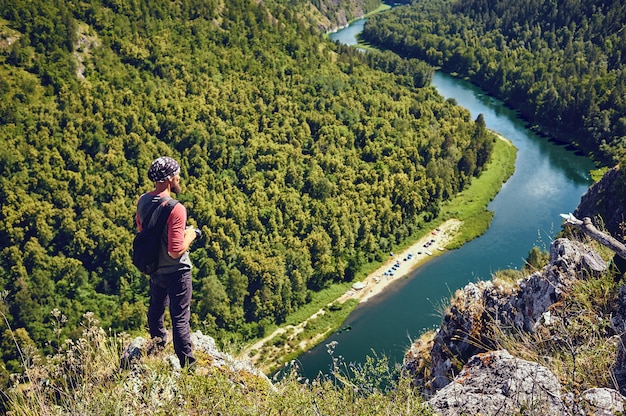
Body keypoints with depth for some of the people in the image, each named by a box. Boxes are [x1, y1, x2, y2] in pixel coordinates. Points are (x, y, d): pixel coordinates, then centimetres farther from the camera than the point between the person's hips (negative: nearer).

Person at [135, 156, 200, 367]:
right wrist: (190, 234, -10)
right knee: (180, 318, 2)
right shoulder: (175, 209, -28)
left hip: (154, 268, 8)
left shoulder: (143, 201, -5)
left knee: (156, 308, 26)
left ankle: (158, 345, 51)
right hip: (176, 271, -7)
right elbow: (176, 251, -28)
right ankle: (186, 363, 11)